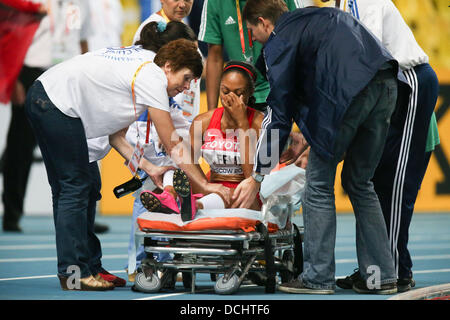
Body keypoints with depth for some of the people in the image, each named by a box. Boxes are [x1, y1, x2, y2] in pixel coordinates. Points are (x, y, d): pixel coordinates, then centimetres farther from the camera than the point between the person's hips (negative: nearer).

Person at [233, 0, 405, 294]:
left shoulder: (279, 40, 8)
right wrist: (313, 136, 44)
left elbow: (279, 113, 5)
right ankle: (381, 276, 16)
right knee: (360, 182, 18)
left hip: (349, 91, -7)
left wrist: (257, 178, 9)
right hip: (387, 83, 7)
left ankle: (318, 277, 6)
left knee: (319, 184, 6)